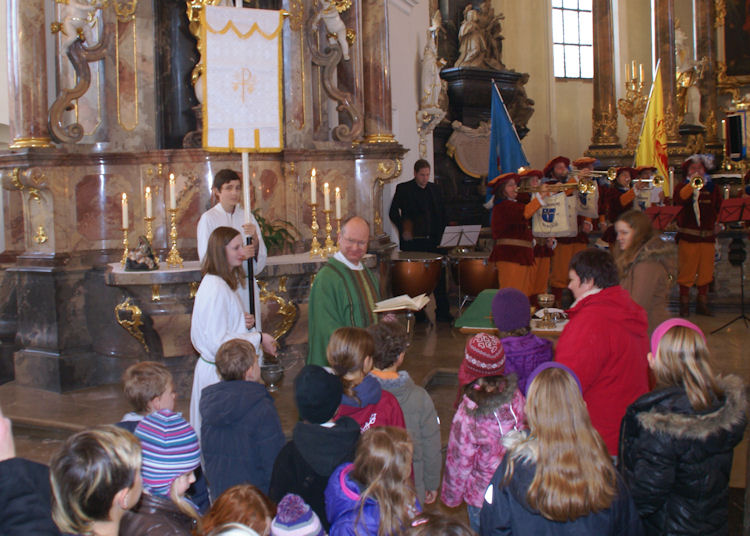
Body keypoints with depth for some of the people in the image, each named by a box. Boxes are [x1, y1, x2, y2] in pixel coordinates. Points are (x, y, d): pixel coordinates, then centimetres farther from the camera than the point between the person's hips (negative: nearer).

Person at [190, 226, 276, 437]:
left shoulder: (223, 283, 11)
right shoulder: (216, 289, -20)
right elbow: (218, 342, -22)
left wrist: (243, 323, 4)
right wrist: (258, 338, -15)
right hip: (218, 375, -10)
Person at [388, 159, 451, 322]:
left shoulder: (434, 189, 13)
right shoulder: (403, 189, 0)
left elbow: (442, 214, 18)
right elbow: (393, 212, -4)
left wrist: (439, 234, 8)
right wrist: (403, 230, -15)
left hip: (432, 241, 4)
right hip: (412, 242, -4)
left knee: (439, 275, 4)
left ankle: (442, 311, 11)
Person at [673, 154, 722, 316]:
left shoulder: (712, 188, 15)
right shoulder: (682, 186, 4)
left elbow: (719, 208, 15)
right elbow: (679, 199, -18)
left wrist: (718, 223, -1)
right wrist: (692, 184, -24)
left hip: (707, 235, 4)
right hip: (687, 236, -4)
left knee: (706, 271, 7)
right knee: (686, 271, -3)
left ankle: (702, 303, 18)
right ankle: (684, 304, 6)